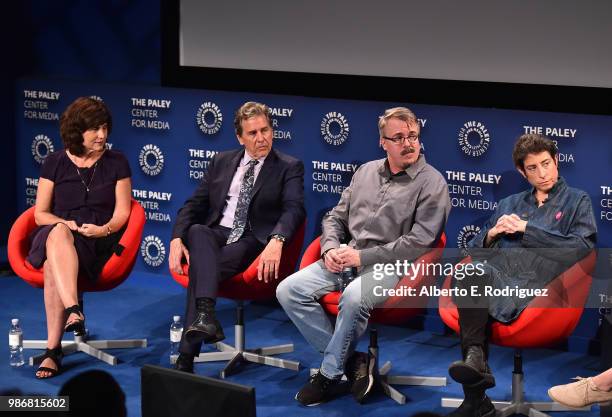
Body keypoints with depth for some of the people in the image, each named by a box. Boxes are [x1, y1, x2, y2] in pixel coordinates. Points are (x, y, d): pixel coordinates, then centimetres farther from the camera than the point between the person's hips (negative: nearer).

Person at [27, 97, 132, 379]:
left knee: (54, 266, -35)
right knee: (59, 233, -39)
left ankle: (53, 350, -40)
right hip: (54, 235, 1)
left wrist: (104, 229, -15)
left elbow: (122, 213, 6)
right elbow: (40, 214, 9)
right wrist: (66, 224, -11)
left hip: (98, 244, -1)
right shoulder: (55, 163, 11)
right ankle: (74, 311, -57)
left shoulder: (116, 163, 11)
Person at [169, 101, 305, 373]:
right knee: (197, 232, -35)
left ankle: (186, 357, -35)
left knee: (201, 267, -31)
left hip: (252, 243, -3)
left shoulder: (289, 167, 6)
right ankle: (205, 314, -53)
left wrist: (276, 240, -32)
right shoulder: (222, 162, 18)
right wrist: (177, 238, -5)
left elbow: (294, 208, -10)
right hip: (215, 235, 3)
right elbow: (194, 205, 16)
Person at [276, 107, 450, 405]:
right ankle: (351, 360, -9)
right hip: (346, 259, 6)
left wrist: (363, 257, -15)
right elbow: (336, 218, 21)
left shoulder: (431, 183, -4)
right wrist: (331, 249, -2)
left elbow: (419, 242, -12)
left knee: (353, 297, -38)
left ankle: (329, 374, -16)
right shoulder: (366, 171, 16)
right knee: (288, 290, -14)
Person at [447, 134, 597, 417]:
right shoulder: (509, 204, 33)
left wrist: (526, 228, 1)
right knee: (471, 269, -35)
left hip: (542, 276, -4)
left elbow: (581, 248, 1)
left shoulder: (577, 201, 20)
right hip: (497, 271, 4)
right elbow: (474, 249, 27)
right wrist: (493, 233, 5)